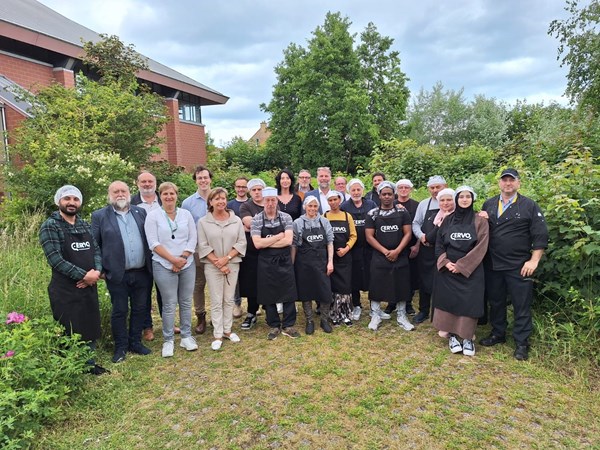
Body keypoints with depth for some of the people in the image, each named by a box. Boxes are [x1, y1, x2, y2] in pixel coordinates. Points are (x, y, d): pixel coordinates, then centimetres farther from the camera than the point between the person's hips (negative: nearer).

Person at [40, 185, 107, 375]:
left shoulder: (85, 225, 10)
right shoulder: (50, 226, -9)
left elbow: (97, 250, 9)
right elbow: (56, 259, -17)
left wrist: (97, 271, -10)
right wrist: (84, 275, -17)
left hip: (89, 286, 6)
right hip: (65, 289, -6)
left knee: (90, 327, 14)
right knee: (69, 332, 4)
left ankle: (89, 363, 30)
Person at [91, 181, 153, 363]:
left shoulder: (141, 212, 8)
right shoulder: (99, 216, -1)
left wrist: (151, 264, 6)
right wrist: (100, 269, -7)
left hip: (142, 272, 3)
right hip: (117, 274, -3)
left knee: (139, 309, 13)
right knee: (119, 311, 8)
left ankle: (136, 343, 28)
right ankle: (121, 347, 23)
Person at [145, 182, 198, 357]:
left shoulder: (186, 214, 6)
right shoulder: (153, 215, -3)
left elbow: (193, 239, 3)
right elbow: (153, 243, -9)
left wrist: (182, 258, -9)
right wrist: (173, 259, -14)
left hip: (187, 264, 3)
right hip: (164, 266, -3)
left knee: (186, 302, 9)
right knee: (169, 304, 3)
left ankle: (186, 336, 22)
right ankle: (168, 340, 16)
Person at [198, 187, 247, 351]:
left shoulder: (236, 220, 1)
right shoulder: (203, 222, -3)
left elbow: (241, 242, -1)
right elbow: (203, 246, -6)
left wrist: (227, 258, -13)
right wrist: (218, 263, -12)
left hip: (233, 264, 2)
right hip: (212, 266, -2)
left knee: (229, 299, 11)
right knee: (216, 301, 3)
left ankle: (227, 330, 24)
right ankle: (217, 335, 12)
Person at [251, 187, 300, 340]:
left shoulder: (286, 217, -2)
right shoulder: (256, 219, -3)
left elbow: (288, 240, -13)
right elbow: (257, 243, -14)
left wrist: (266, 243, -13)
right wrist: (279, 236, -12)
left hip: (285, 262, 0)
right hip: (266, 263, 0)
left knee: (288, 293, 5)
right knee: (268, 295, 8)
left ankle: (288, 326, 20)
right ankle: (274, 326, 24)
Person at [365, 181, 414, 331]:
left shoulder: (402, 212, 1)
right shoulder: (372, 214, -1)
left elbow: (407, 233, -2)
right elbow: (369, 236, -4)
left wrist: (397, 251, -14)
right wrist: (385, 251, -12)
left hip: (400, 257, 1)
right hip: (379, 257, -1)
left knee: (401, 287, 7)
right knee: (377, 287, 4)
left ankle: (402, 317, 22)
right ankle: (376, 316, 19)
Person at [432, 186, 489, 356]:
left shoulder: (480, 221, 0)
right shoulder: (447, 220, 8)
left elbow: (481, 247, -8)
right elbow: (439, 245, 8)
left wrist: (461, 265, -14)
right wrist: (445, 262, -9)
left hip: (470, 270, -2)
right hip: (447, 269, 2)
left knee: (469, 302, -3)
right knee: (448, 300, 0)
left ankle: (468, 338, 8)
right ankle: (452, 336, 10)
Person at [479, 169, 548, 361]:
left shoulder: (529, 206, -3)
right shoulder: (489, 204, 9)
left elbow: (540, 235, -6)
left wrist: (534, 261, -11)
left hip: (519, 266, -4)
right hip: (493, 265, 4)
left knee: (522, 305, 4)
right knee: (496, 301, 15)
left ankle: (522, 343, 16)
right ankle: (498, 334, 31)